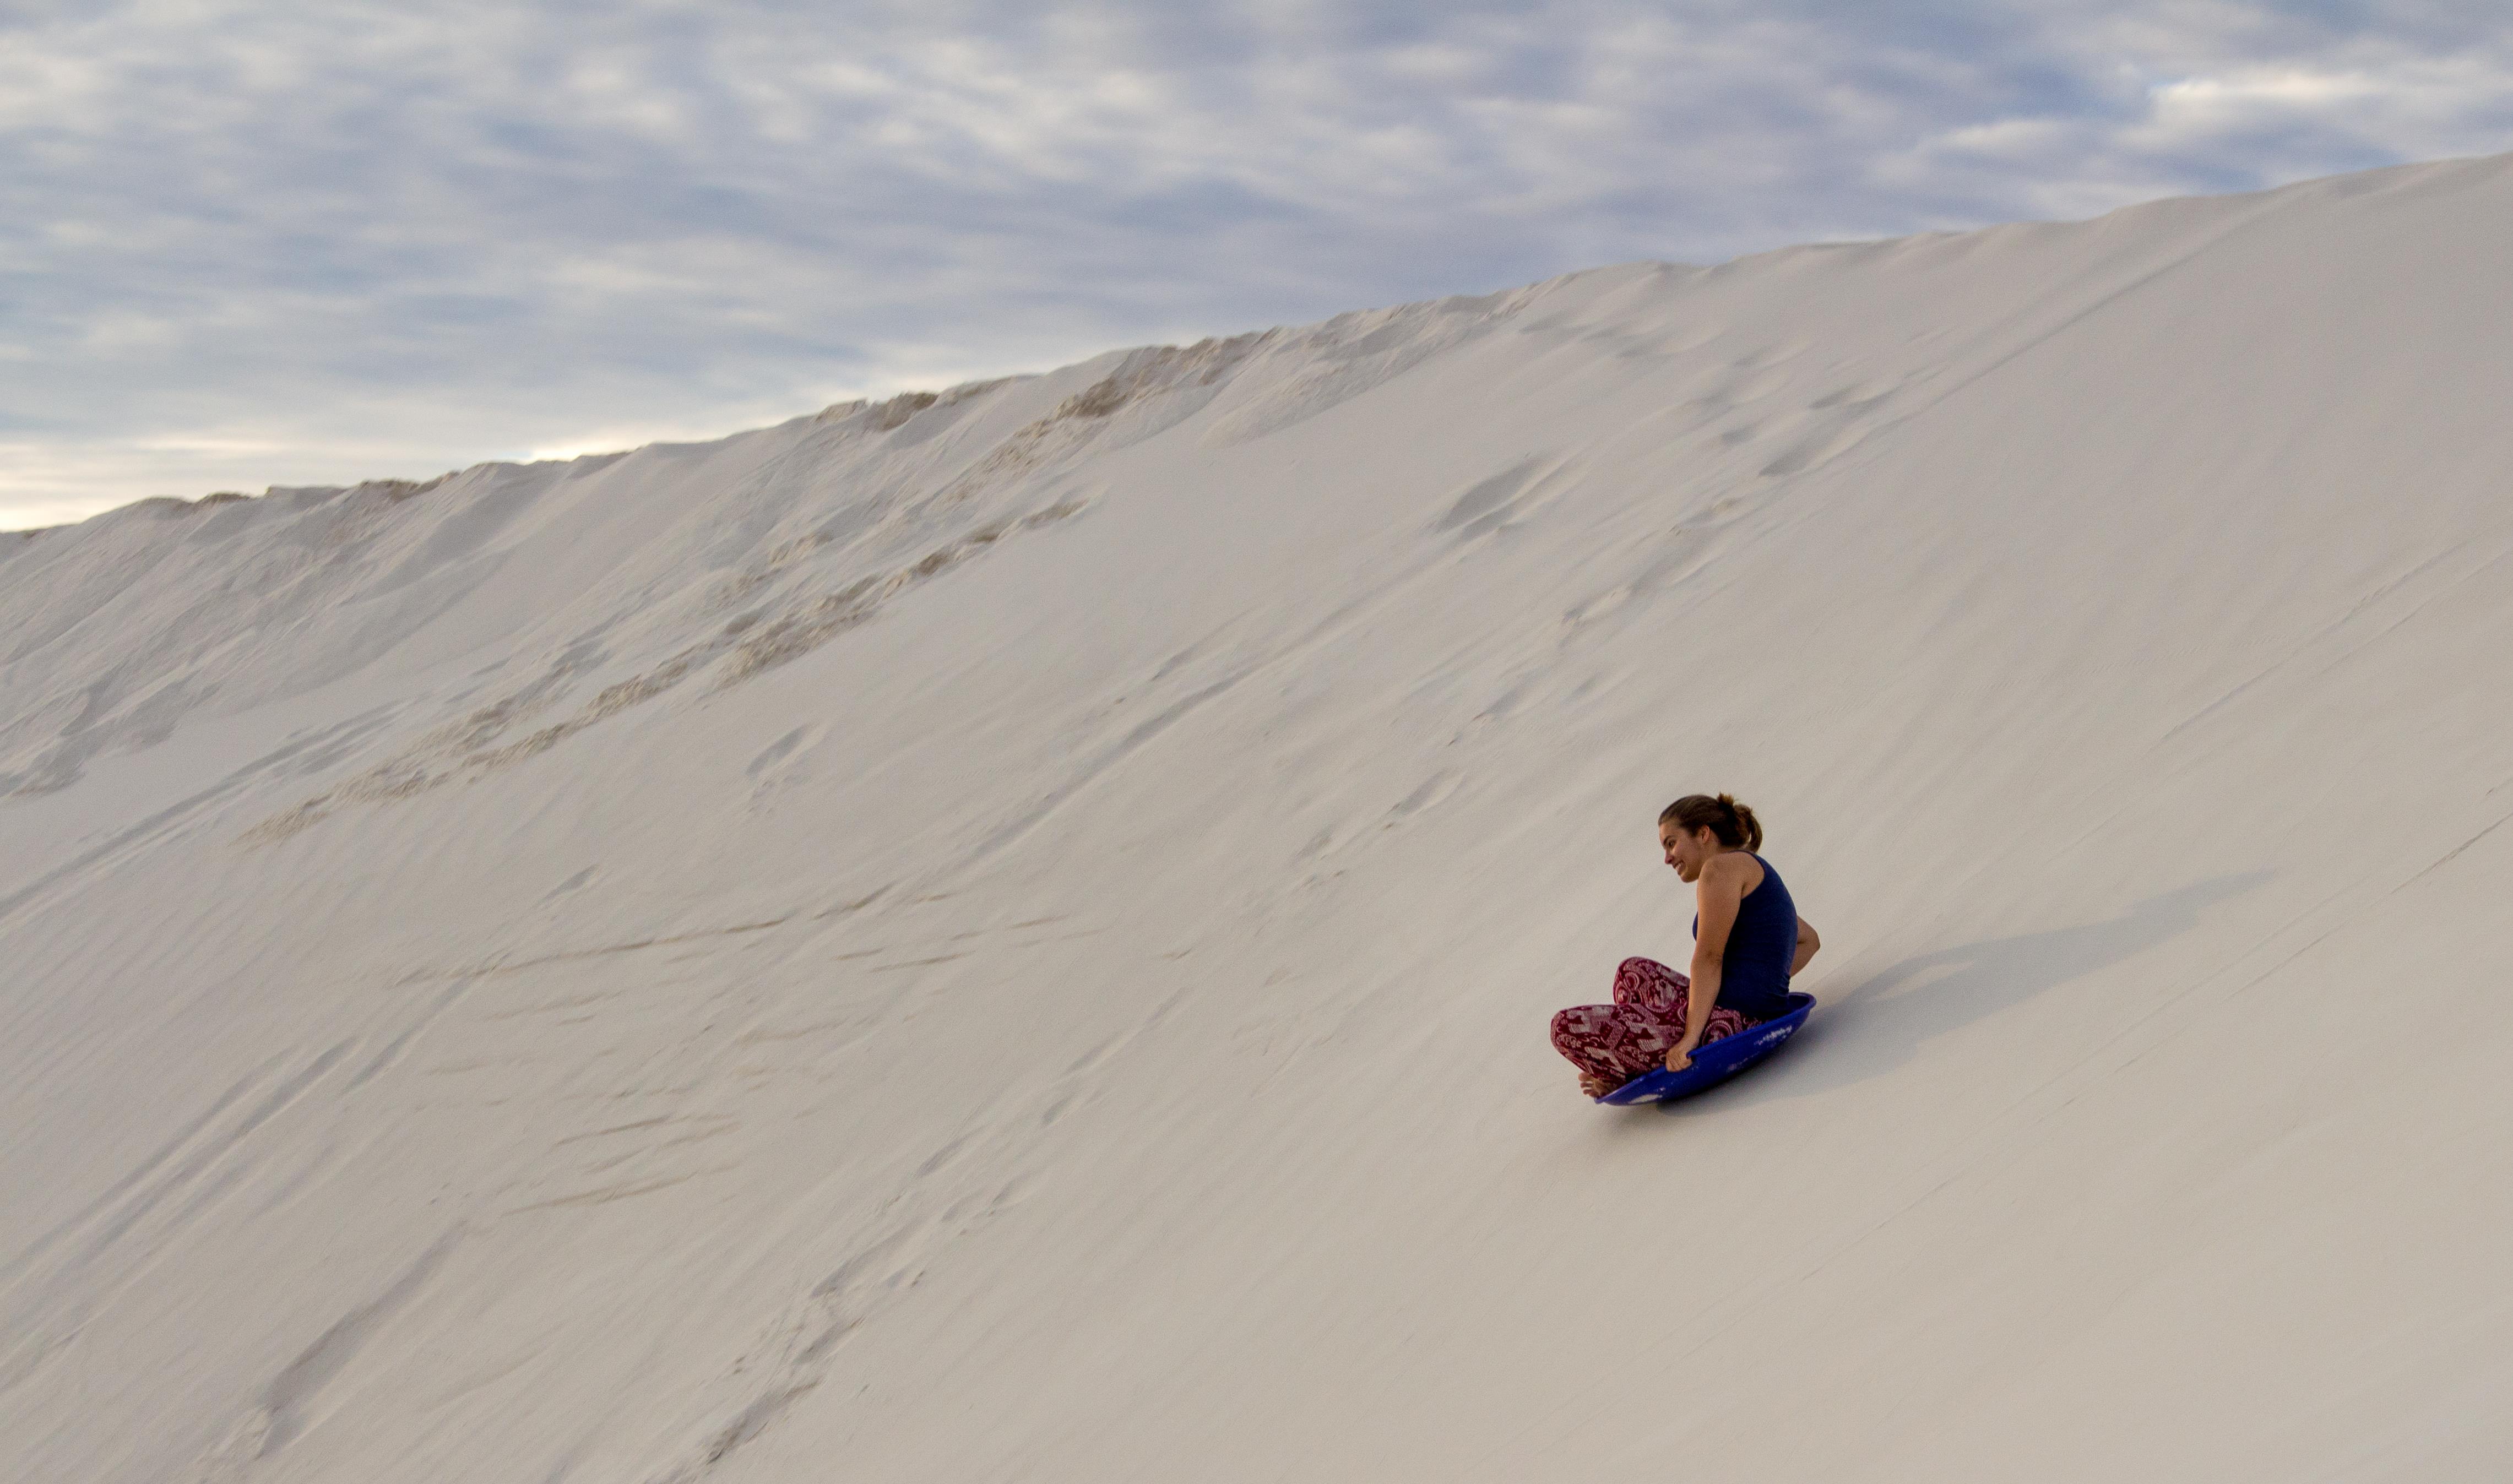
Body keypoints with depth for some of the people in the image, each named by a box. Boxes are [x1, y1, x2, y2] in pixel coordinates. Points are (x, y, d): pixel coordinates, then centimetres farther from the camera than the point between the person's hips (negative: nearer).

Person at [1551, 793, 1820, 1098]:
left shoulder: (1723, 866, -7)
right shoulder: (1755, 874, 22)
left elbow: (1708, 960, -15)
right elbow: (1808, 940, 31)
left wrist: (1690, 1038, -19)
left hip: (1732, 1021, -11)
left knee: (1569, 1027, -12)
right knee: (1634, 972, 33)